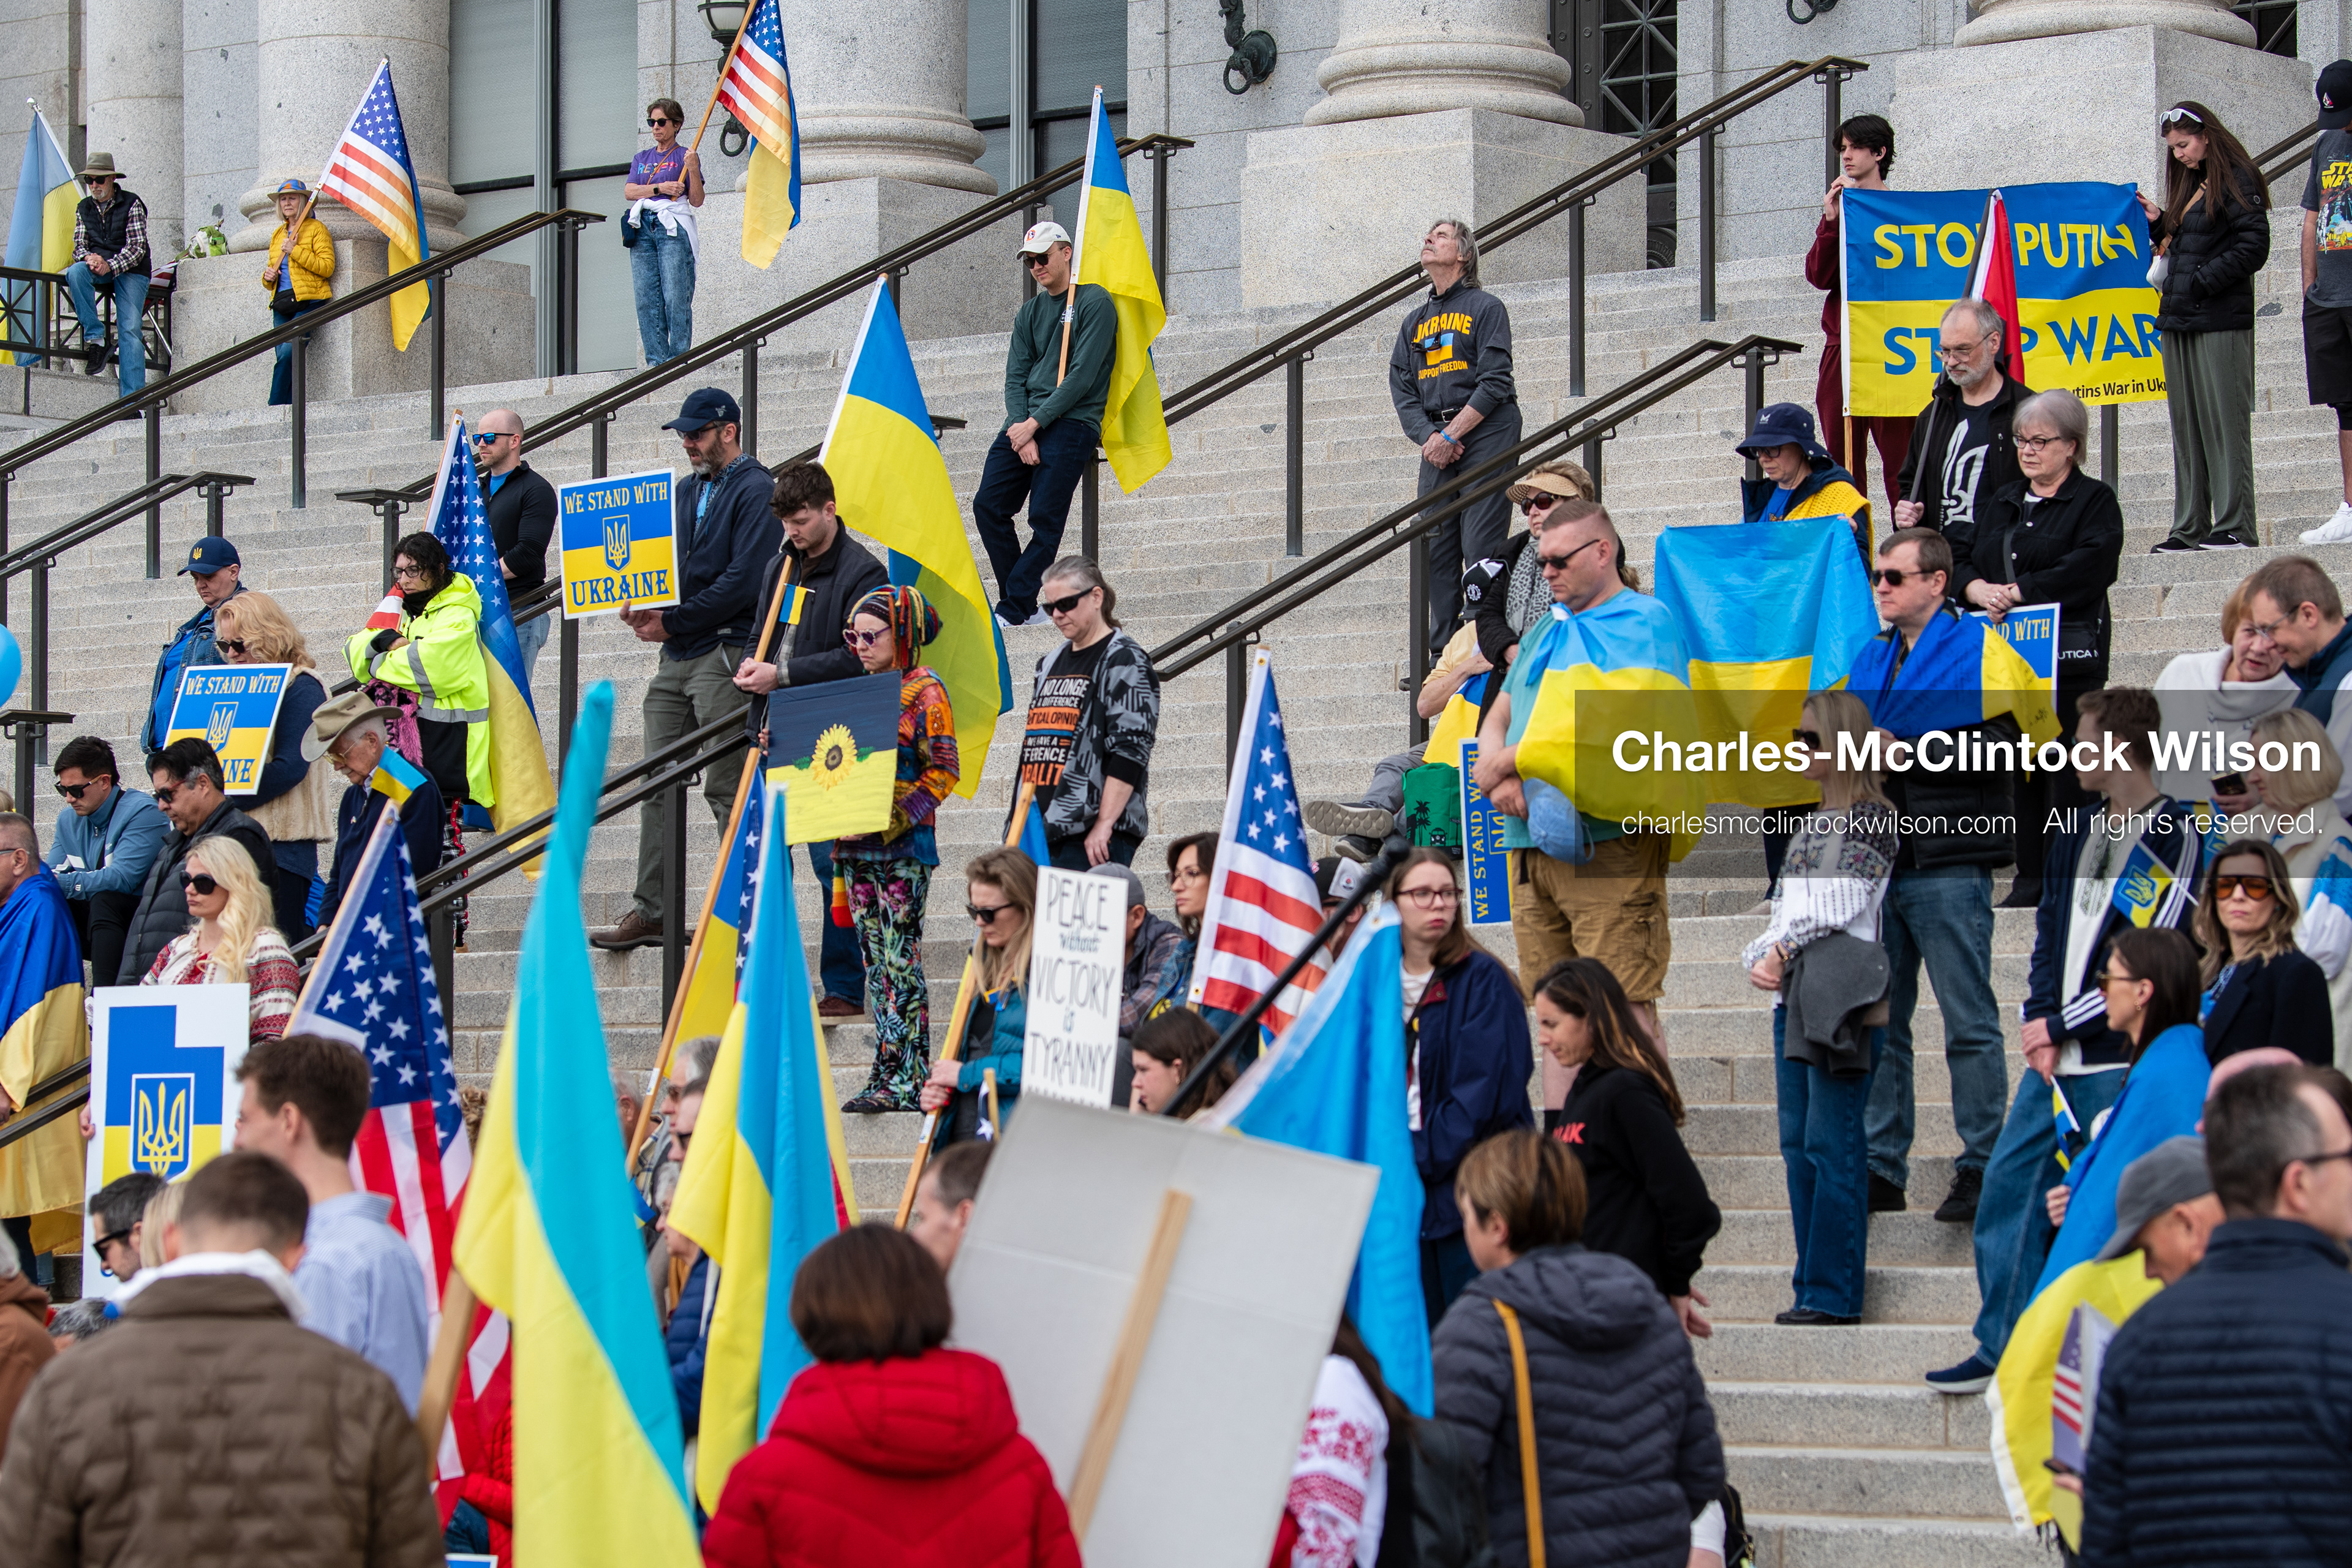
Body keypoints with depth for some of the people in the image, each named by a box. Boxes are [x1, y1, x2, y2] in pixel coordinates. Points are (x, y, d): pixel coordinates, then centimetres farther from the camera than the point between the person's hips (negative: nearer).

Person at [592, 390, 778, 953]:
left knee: (728, 789, -5)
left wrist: (672, 621, -14)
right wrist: (645, 609, 1)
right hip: (677, 655, 8)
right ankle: (650, 911, 7)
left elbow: (743, 581, -16)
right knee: (659, 784, 5)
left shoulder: (755, 491, -8)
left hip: (726, 653, -8)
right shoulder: (689, 491, 19)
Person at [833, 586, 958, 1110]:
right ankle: (886, 1072, 10)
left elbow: (944, 771, -10)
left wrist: (899, 816, -19)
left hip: (904, 844, -7)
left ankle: (910, 1077, -7)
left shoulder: (925, 692, -5)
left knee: (901, 959, -8)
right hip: (858, 846, 7)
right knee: (876, 962, 7)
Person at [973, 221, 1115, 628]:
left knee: (1045, 519, -13)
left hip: (1071, 423, -7)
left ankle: (1013, 610, -12)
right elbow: (1016, 377, 11)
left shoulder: (1094, 303, -3)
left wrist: (1034, 423, -13)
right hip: (1026, 423, 7)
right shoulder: (1030, 313, 18)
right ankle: (1026, 609, 1)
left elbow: (1082, 377, -11)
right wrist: (1022, 433, -7)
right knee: (988, 506, -3)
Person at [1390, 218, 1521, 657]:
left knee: (1481, 547, -13)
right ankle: (1443, 653, 5)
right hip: (1438, 441, 6)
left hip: (1486, 431, -6)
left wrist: (1450, 435, -13)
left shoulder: (1486, 308, 2)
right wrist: (1429, 437, -7)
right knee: (1437, 550, 1)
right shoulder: (1414, 321, 19)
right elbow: (1402, 389, 11)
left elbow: (1495, 383, -7)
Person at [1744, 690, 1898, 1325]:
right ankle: (1812, 1287, 11)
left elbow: (1838, 906, -14)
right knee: (1797, 1144, 7)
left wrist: (1784, 951, -9)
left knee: (1832, 1146, -9)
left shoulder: (1871, 819, -5)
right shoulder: (1811, 826, 20)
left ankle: (1834, 1294, -9)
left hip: (1843, 1002, -9)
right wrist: (1760, 957, 1)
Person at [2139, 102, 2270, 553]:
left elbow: (2254, 248, -13)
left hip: (2221, 323, -8)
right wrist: (2157, 224, 7)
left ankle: (2236, 527, -6)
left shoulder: (2236, 181, -6)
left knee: (2224, 422, -7)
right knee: (2186, 426, 7)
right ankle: (2190, 528, 9)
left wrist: (2202, 281, -14)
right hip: (2179, 321, 8)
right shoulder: (2189, 185, 19)